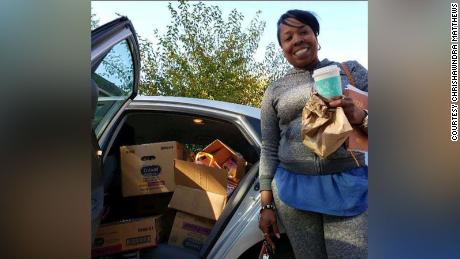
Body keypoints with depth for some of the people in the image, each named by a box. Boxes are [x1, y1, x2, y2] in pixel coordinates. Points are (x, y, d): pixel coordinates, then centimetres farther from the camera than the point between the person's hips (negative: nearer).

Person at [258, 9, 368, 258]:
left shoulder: (351, 70, 9)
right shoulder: (274, 91, 10)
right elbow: (268, 150, 9)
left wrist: (359, 116, -17)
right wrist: (266, 205, 5)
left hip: (349, 187, 0)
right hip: (292, 189, 1)